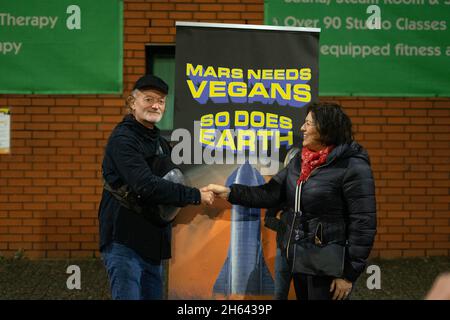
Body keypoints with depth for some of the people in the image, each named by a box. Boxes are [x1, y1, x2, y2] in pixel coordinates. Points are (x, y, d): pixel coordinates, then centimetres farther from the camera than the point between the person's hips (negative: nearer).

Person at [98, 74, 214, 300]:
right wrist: (195, 196, -21)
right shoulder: (123, 139, -12)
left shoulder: (160, 142, 18)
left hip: (152, 242, 9)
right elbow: (146, 186, -24)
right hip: (125, 241, -9)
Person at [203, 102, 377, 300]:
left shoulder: (352, 167, -16)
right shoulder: (299, 161, 9)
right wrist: (229, 192, -5)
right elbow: (270, 193, 8)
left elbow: (363, 224, -18)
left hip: (327, 265, -8)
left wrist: (349, 273, -18)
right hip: (298, 259, 8)